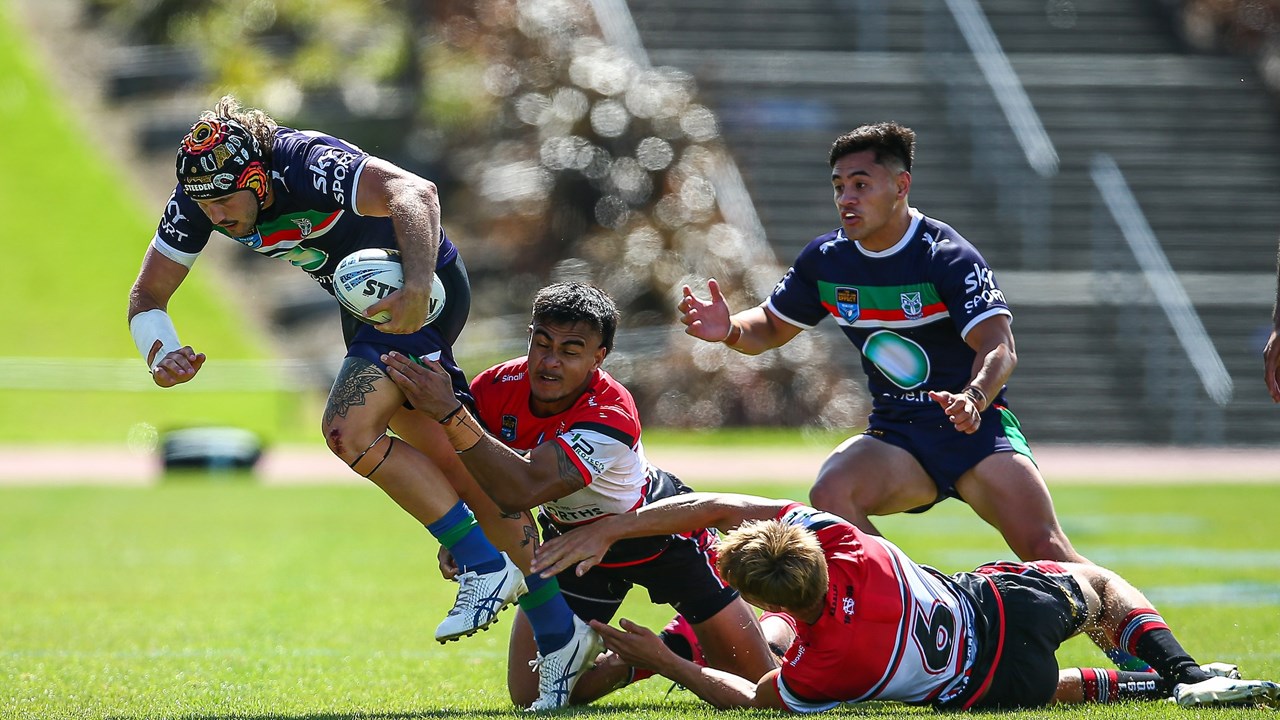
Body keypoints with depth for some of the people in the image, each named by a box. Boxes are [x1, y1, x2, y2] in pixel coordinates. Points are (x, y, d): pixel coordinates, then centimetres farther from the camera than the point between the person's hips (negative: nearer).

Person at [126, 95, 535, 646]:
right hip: (366, 303, 8)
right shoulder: (200, 196, -11)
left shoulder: (310, 164, -33)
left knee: (349, 431, -22)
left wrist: (417, 288, -63)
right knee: (445, 457, 12)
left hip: (419, 295, -8)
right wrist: (160, 356, -24)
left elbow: (416, 193, -48)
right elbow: (147, 295, -2)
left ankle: (485, 565, -14)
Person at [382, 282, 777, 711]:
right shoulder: (500, 387, -22)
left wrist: (450, 413, -56)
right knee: (531, 696, -5)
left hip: (660, 531, -4)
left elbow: (521, 490, -50)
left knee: (758, 681, -5)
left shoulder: (611, 418, -38)